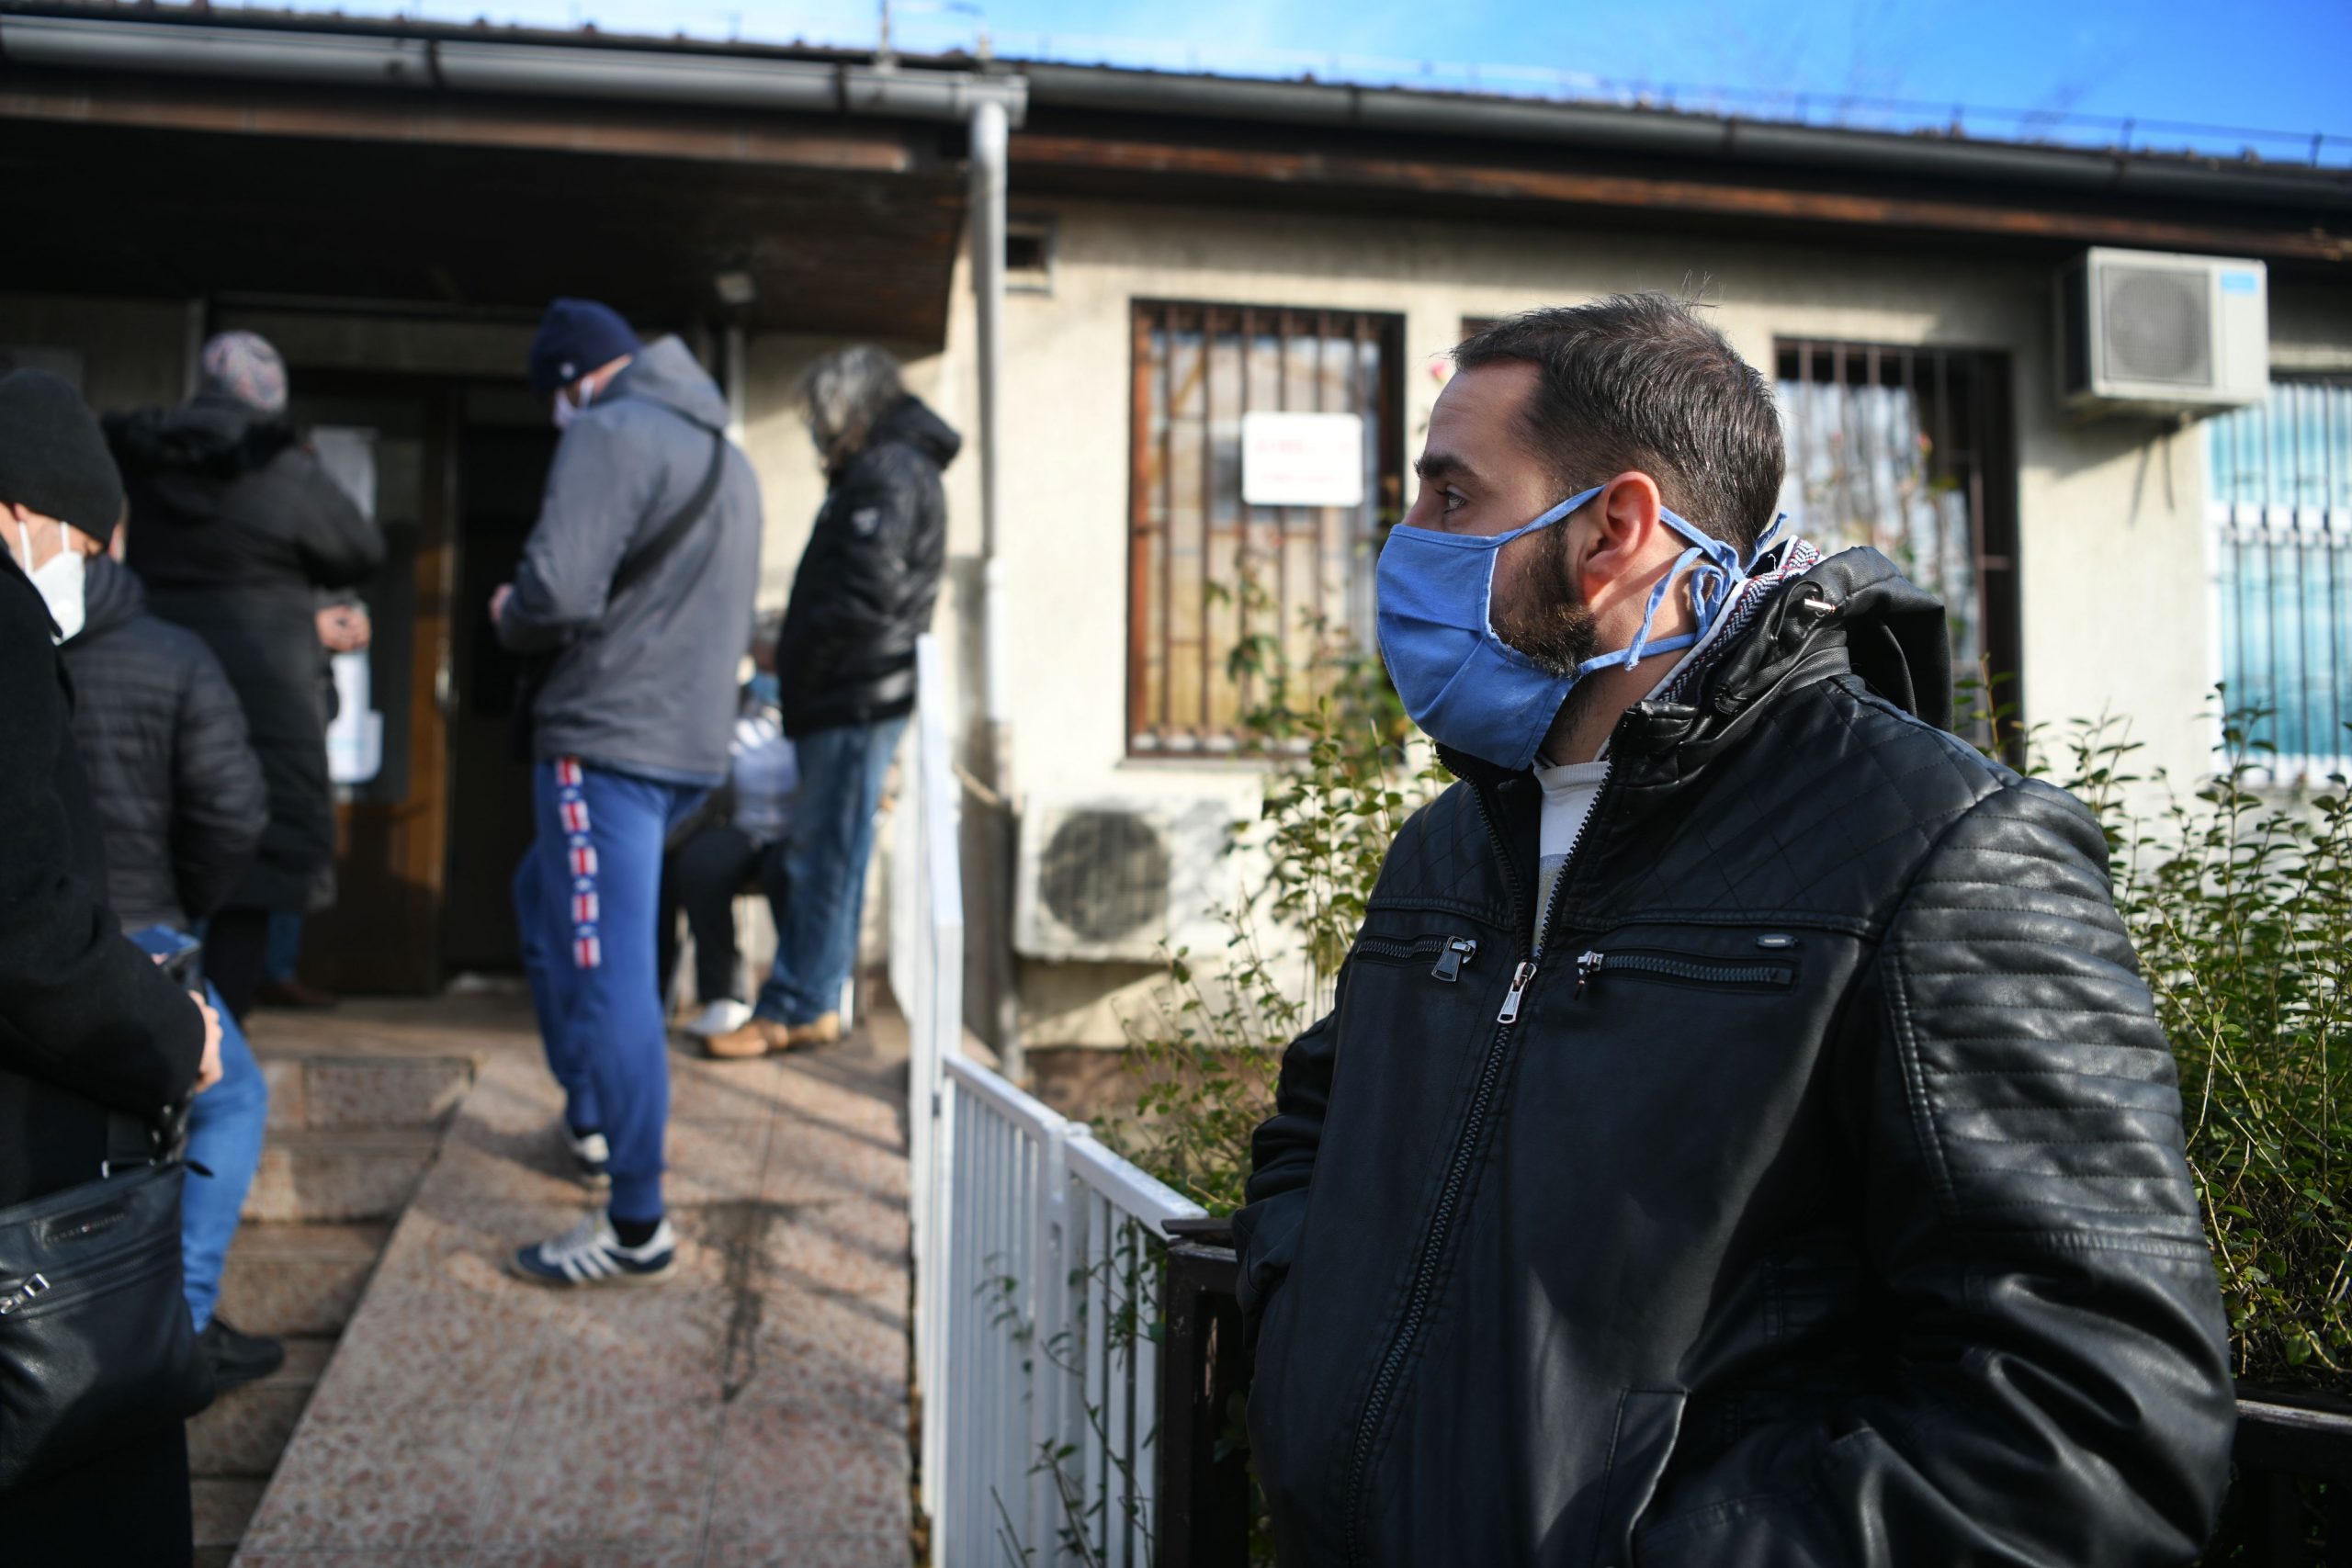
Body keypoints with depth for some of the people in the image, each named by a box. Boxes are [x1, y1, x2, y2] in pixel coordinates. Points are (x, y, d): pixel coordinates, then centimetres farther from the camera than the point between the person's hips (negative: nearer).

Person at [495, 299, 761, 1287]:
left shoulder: (607, 435, -10)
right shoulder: (725, 455, 19)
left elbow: (557, 591, -22)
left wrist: (509, 616, 0)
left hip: (610, 742, -10)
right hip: (694, 743, 10)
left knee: (606, 975, -7)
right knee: (544, 899, 27)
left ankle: (637, 1230, -2)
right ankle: (589, 1120, 35)